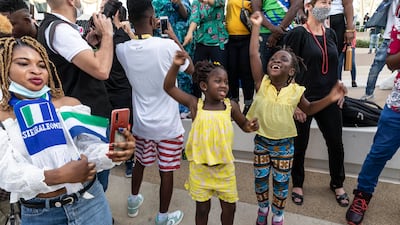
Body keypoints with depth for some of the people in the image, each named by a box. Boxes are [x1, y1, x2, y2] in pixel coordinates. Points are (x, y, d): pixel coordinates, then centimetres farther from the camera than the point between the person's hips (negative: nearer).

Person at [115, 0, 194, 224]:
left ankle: (134, 200, 48)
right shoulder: (166, 46, -20)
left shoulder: (122, 49, -8)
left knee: (140, 162, 26)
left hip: (141, 123, 4)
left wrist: (148, 32, 13)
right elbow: (191, 69, -1)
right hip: (168, 125, -4)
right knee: (167, 171, 12)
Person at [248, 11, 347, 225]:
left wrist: (330, 98, -4)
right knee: (260, 179, 16)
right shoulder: (261, 83, -12)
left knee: (281, 182, 13)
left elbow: (309, 109, 10)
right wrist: (256, 26, -20)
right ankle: (263, 207, 44)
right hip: (261, 141, 0)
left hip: (284, 144, 0)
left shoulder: (295, 91, -8)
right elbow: (253, 54, -19)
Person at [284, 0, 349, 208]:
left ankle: (337, 184, 34)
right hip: (304, 99, -5)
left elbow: (333, 67, 18)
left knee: (335, 142, 11)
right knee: (300, 144, 7)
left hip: (329, 99, 6)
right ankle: (297, 184, 29)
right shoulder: (298, 34, -10)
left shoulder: (330, 34, 9)